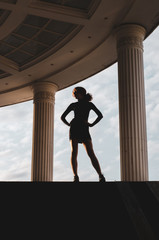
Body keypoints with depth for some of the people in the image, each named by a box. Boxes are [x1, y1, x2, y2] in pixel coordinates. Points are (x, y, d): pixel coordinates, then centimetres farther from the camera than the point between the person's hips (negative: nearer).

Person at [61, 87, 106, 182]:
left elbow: (100, 115, 12)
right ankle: (76, 176, -21)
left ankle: (101, 176, -20)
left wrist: (92, 124, 5)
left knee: (91, 153, -14)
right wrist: (69, 124, 10)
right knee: (74, 152, -16)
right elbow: (63, 117, 24)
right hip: (74, 128, 1)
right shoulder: (73, 105, 21)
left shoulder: (89, 104, 18)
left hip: (84, 129, -1)